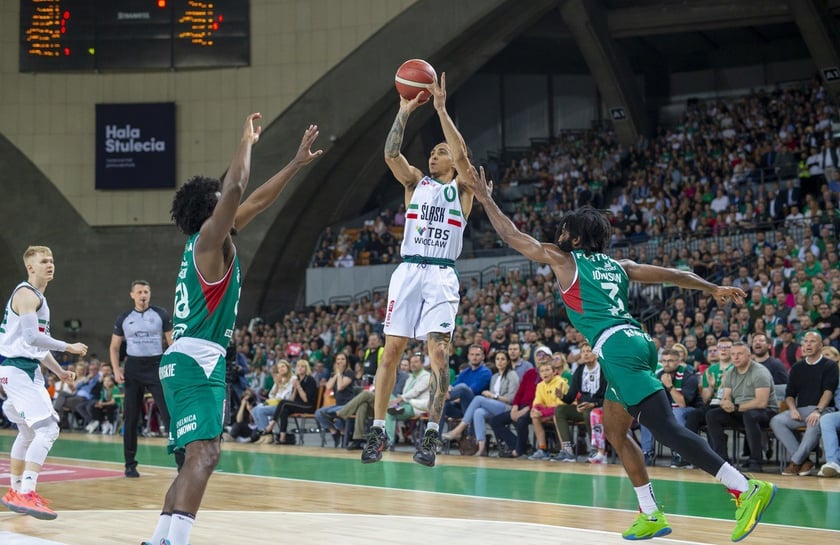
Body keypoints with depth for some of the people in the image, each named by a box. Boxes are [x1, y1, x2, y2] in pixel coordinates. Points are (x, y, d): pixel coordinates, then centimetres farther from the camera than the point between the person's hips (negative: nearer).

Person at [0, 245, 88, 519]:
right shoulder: (26, 294, -12)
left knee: (28, 432, 20)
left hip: (28, 369, 11)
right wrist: (68, 347, -16)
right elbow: (31, 337, -23)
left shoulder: (38, 297, 20)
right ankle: (25, 495, -24)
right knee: (47, 429, -19)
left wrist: (59, 371, 24)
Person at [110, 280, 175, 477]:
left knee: (169, 414, -8)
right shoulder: (124, 318, 6)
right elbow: (114, 347, 12)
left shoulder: (161, 314, 0)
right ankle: (130, 464, 14)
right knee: (131, 418, 4)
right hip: (133, 368, 2)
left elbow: (172, 342, 2)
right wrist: (116, 370, -2)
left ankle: (181, 460, -5)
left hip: (157, 366, -2)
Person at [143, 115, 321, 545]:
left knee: (196, 457, 17)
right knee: (204, 453, -22)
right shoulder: (209, 238, -8)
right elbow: (235, 188, -22)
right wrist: (247, 140, -8)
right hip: (196, 360, -10)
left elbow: (256, 200, 25)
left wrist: (296, 163, 27)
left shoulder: (209, 241, 17)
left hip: (190, 361, 10)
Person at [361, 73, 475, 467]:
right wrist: (405, 111, -9)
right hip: (408, 271, 2)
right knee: (391, 350, -2)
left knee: (438, 352, -11)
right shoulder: (415, 182, 15)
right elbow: (391, 154, -2)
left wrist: (440, 108, -13)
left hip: (442, 275, -2)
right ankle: (378, 431, 2)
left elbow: (463, 154, -10)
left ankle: (432, 433, -7)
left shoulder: (462, 188, 8)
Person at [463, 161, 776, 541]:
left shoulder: (562, 260, 8)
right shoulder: (618, 265, 24)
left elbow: (512, 236, 15)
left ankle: (747, 489, -25)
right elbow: (668, 274, 18)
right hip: (637, 342, 8)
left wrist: (485, 198, 25)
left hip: (617, 348, -8)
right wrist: (713, 288, 20)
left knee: (666, 428, -15)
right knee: (613, 431, 20)